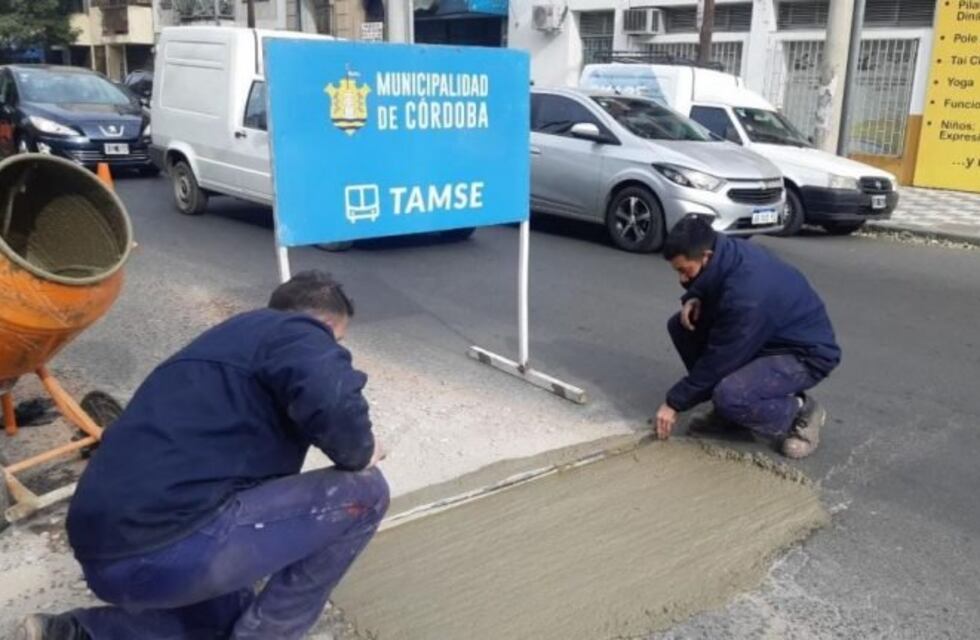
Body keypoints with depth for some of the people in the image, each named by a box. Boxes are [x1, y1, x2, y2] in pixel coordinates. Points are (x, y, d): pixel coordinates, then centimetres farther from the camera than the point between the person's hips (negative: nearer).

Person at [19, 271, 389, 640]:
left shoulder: (234, 337, 27)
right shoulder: (300, 333, -1)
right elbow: (334, 405, -25)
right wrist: (359, 455, -3)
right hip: (167, 548, -10)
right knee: (363, 492, -2)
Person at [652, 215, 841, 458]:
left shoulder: (747, 292, -35)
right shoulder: (727, 253, -11)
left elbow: (719, 360, -26)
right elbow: (704, 284, 13)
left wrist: (674, 403, -15)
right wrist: (694, 299, -13)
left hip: (806, 352, -9)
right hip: (765, 335, 9)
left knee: (729, 396, -33)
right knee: (681, 326, -3)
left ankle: (800, 412, -3)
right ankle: (728, 409, 7)